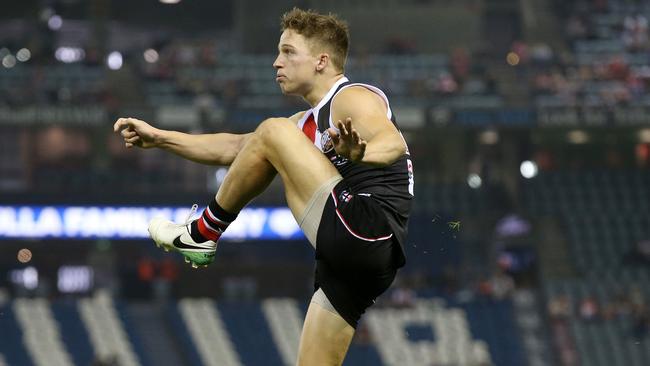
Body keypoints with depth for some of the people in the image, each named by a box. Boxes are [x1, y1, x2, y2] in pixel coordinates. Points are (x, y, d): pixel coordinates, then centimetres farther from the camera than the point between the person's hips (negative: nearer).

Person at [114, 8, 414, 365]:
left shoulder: (354, 98, -3)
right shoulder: (309, 122, 26)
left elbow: (394, 143, -24)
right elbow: (234, 148, 31)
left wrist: (358, 155, -46)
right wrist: (159, 137, 26)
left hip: (368, 231, -10)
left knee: (273, 132, -9)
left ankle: (203, 233, 3)